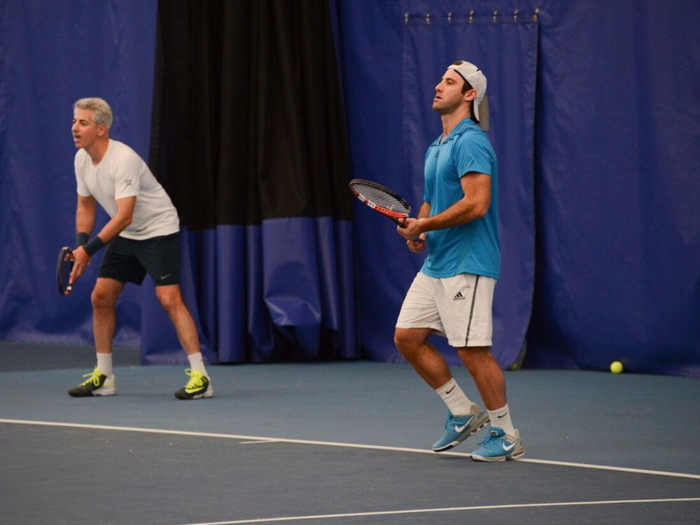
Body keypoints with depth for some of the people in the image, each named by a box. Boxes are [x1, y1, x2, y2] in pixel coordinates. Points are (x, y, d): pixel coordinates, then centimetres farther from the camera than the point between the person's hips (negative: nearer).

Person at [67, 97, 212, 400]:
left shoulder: (123, 160, -27)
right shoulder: (82, 160, -2)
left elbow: (124, 216, -32)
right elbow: (85, 207, 10)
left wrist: (89, 250, -34)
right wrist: (80, 242, -8)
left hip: (159, 230, -8)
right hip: (125, 236, 8)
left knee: (169, 298, -19)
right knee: (101, 296, 3)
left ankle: (200, 376, -20)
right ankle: (103, 377, 13)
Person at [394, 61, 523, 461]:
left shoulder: (470, 143, -14)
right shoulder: (436, 148, 17)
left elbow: (475, 204, -24)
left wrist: (425, 225, -16)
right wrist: (418, 227, 6)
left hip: (467, 265, -10)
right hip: (435, 264, 10)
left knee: (472, 350, -8)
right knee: (407, 338, 7)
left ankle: (506, 435, 3)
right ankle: (463, 412, 17)